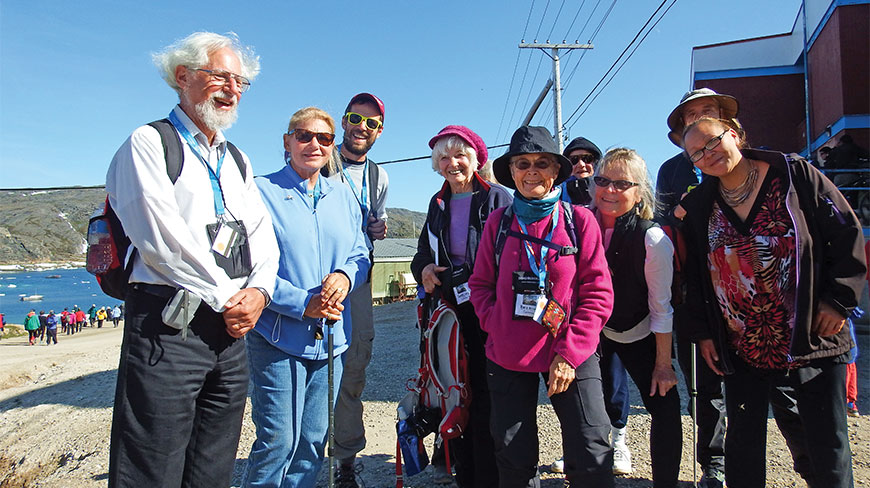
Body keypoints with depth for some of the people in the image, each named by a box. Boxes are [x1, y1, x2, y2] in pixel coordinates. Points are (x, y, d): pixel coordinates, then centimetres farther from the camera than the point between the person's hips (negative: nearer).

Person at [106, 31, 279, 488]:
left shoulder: (238, 161, 21)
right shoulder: (148, 143, 0)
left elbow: (263, 238, 14)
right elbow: (160, 239, -13)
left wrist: (258, 291, -4)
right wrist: (226, 298, -10)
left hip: (232, 328, 7)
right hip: (169, 325, -6)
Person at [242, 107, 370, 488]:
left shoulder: (343, 196, 12)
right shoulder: (261, 192, -4)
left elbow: (361, 255, 13)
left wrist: (346, 276, -10)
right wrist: (303, 303, -18)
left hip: (331, 337, 5)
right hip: (278, 336, -5)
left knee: (313, 441, 13)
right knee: (277, 442, -1)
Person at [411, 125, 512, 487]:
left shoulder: (498, 198, -2)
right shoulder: (437, 204, 15)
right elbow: (424, 251, 24)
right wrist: (423, 268, 1)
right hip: (450, 311, 5)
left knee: (485, 395, -4)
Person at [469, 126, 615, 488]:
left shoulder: (579, 220, -3)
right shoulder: (498, 221, 2)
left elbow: (598, 292, -5)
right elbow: (480, 284, 7)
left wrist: (570, 351, -11)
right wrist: (497, 327, -9)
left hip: (570, 354, -1)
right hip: (507, 356, 2)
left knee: (591, 454, 2)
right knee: (514, 458, 13)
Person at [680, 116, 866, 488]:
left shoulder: (796, 176, -4)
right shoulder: (698, 207, 4)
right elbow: (694, 276, 9)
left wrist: (839, 299, -9)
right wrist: (702, 331, 5)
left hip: (813, 341, -2)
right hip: (741, 349, 3)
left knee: (826, 443, 7)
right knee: (743, 443, 11)